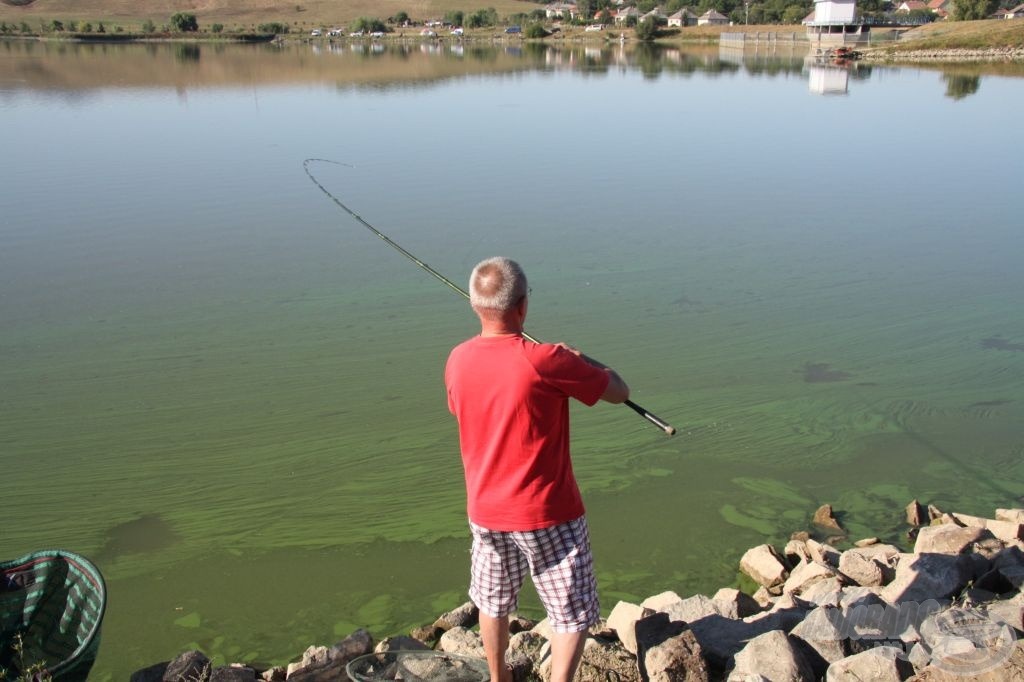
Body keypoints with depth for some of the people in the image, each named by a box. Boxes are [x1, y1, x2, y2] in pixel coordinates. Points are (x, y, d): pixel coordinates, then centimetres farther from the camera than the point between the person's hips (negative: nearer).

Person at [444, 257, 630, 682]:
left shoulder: (457, 360, -6)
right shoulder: (545, 361, -24)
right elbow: (619, 392, -12)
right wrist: (581, 363, 7)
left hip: (485, 511, 6)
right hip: (546, 515, -6)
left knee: (493, 602, 25)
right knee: (573, 614, 11)